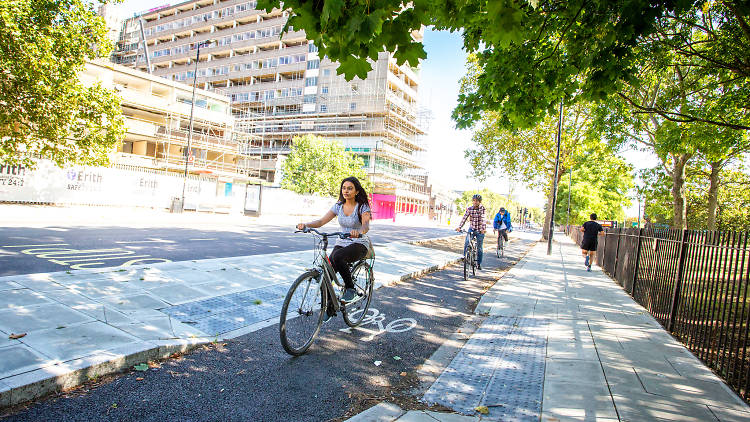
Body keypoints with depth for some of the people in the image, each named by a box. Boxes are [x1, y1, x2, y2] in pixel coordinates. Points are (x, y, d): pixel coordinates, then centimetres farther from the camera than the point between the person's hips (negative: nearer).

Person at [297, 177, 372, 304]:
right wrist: (306, 225, -24)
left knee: (337, 256, -36)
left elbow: (366, 225, -27)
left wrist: (359, 231, -52)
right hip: (341, 243, 5)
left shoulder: (362, 207, -9)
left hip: (359, 245, -5)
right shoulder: (338, 206, 5)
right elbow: (322, 221, -4)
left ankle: (350, 289, -16)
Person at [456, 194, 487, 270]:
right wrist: (459, 227, -22)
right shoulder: (469, 209, -2)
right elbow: (464, 218, -9)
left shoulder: (482, 208, -9)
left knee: (479, 248, 4)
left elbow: (483, 218, -21)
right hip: (471, 229, 2)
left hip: (480, 230, -2)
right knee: (466, 243, -18)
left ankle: (479, 263, 20)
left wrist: (484, 228, -34)